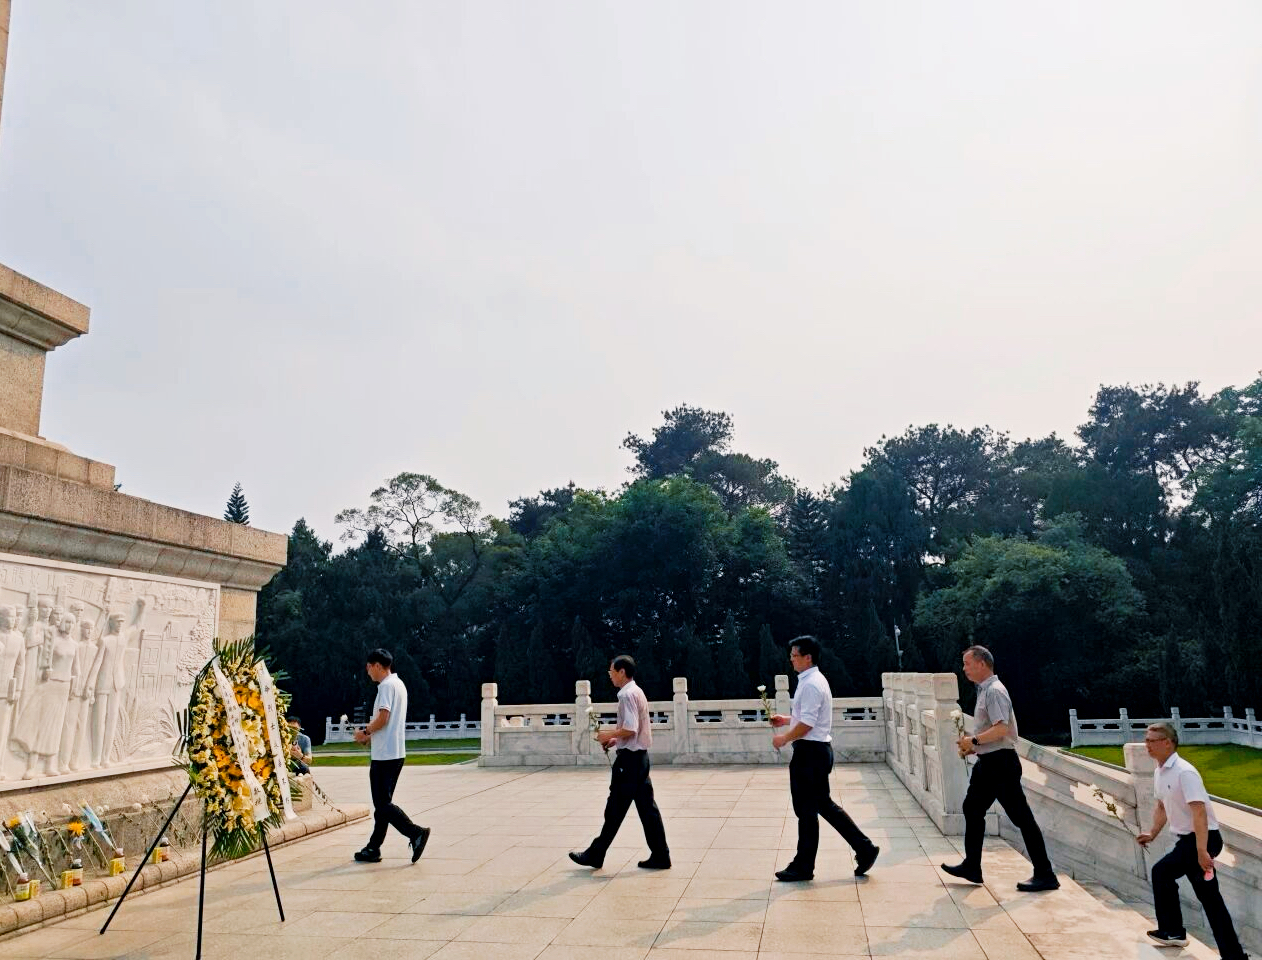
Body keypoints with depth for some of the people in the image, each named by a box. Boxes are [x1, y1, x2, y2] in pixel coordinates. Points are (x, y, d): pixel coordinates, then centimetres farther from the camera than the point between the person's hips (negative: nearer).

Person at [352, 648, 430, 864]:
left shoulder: (387, 685, -12)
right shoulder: (399, 684, 18)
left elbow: (382, 718, -21)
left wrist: (365, 732, -6)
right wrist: (370, 735, 17)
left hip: (384, 755, -10)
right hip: (396, 753, 10)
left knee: (382, 804, -6)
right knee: (383, 802, 12)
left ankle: (416, 833, -14)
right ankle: (373, 848, 17)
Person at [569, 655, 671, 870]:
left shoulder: (627, 695, -16)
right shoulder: (637, 692, 14)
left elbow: (630, 730, -23)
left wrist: (609, 735, -9)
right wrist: (616, 739, 13)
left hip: (629, 758, -9)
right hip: (640, 755, 9)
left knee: (615, 809, 1)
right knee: (646, 807, 10)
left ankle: (595, 855, 12)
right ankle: (660, 856, 12)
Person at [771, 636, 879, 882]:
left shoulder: (811, 685, -19)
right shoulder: (813, 680, 14)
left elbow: (806, 724, -23)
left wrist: (783, 738, -11)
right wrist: (787, 719, 16)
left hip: (810, 752, -10)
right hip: (818, 750, 10)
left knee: (807, 810, 1)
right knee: (824, 805, 15)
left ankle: (803, 866, 12)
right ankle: (864, 849, 18)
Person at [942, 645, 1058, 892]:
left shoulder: (994, 691, -16)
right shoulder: (983, 691, 14)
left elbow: (1001, 729, -27)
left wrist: (974, 740, -19)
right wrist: (972, 745, 11)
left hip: (1000, 762, -11)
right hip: (988, 762, 11)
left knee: (1021, 816, -4)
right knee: (972, 808, 15)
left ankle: (1045, 875, 3)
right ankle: (971, 866, 24)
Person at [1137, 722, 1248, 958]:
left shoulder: (1184, 772, -22)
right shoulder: (1159, 773, 7)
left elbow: (1199, 812, -29)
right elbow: (1162, 807, 21)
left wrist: (1202, 851, -33)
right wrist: (1152, 833, 13)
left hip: (1203, 838, -9)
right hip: (1187, 839, 9)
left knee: (1161, 872, -6)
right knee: (1209, 897, 13)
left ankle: (1171, 931, 10)